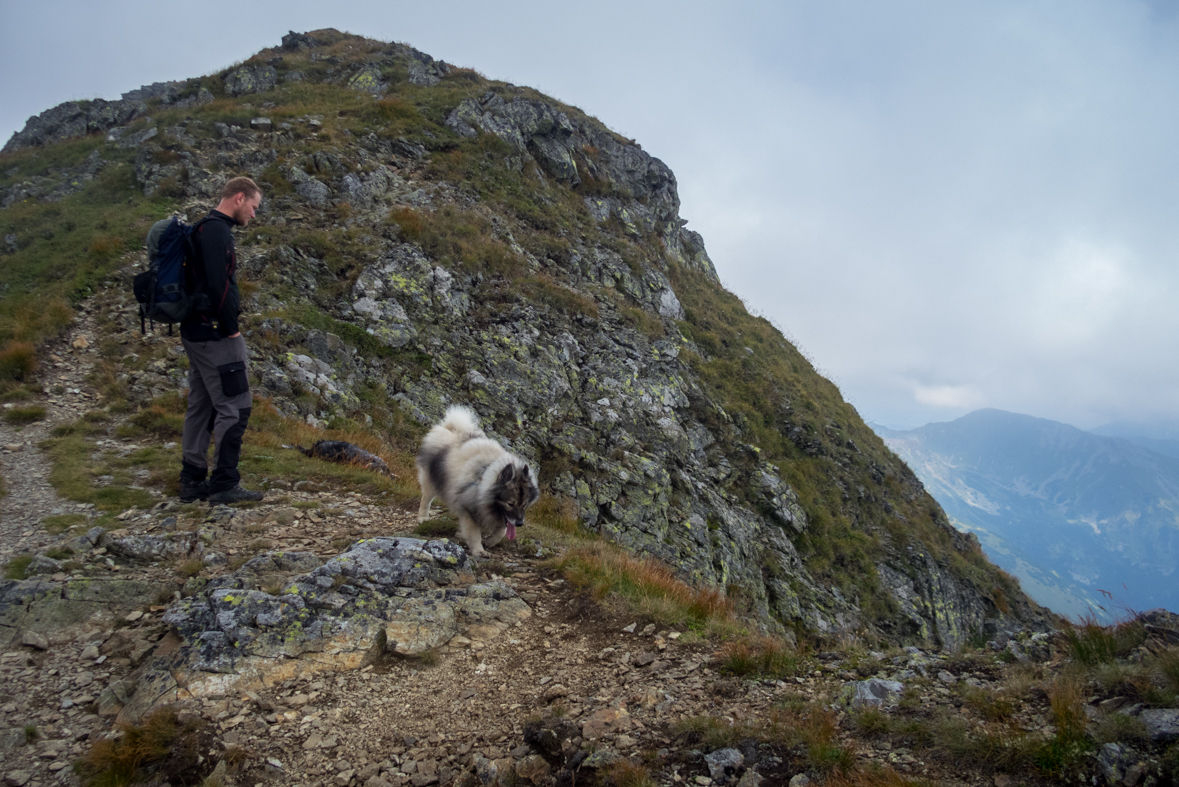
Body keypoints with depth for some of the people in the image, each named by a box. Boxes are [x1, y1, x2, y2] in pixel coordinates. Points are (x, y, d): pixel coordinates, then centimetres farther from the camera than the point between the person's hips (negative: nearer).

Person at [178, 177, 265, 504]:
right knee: (235, 406, -5)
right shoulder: (217, 230, -14)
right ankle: (224, 483, -2)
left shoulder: (205, 229, 19)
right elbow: (219, 284, -23)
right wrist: (231, 328, -15)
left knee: (201, 406, 13)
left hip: (196, 332, 11)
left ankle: (192, 481, 18)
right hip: (215, 334, -11)